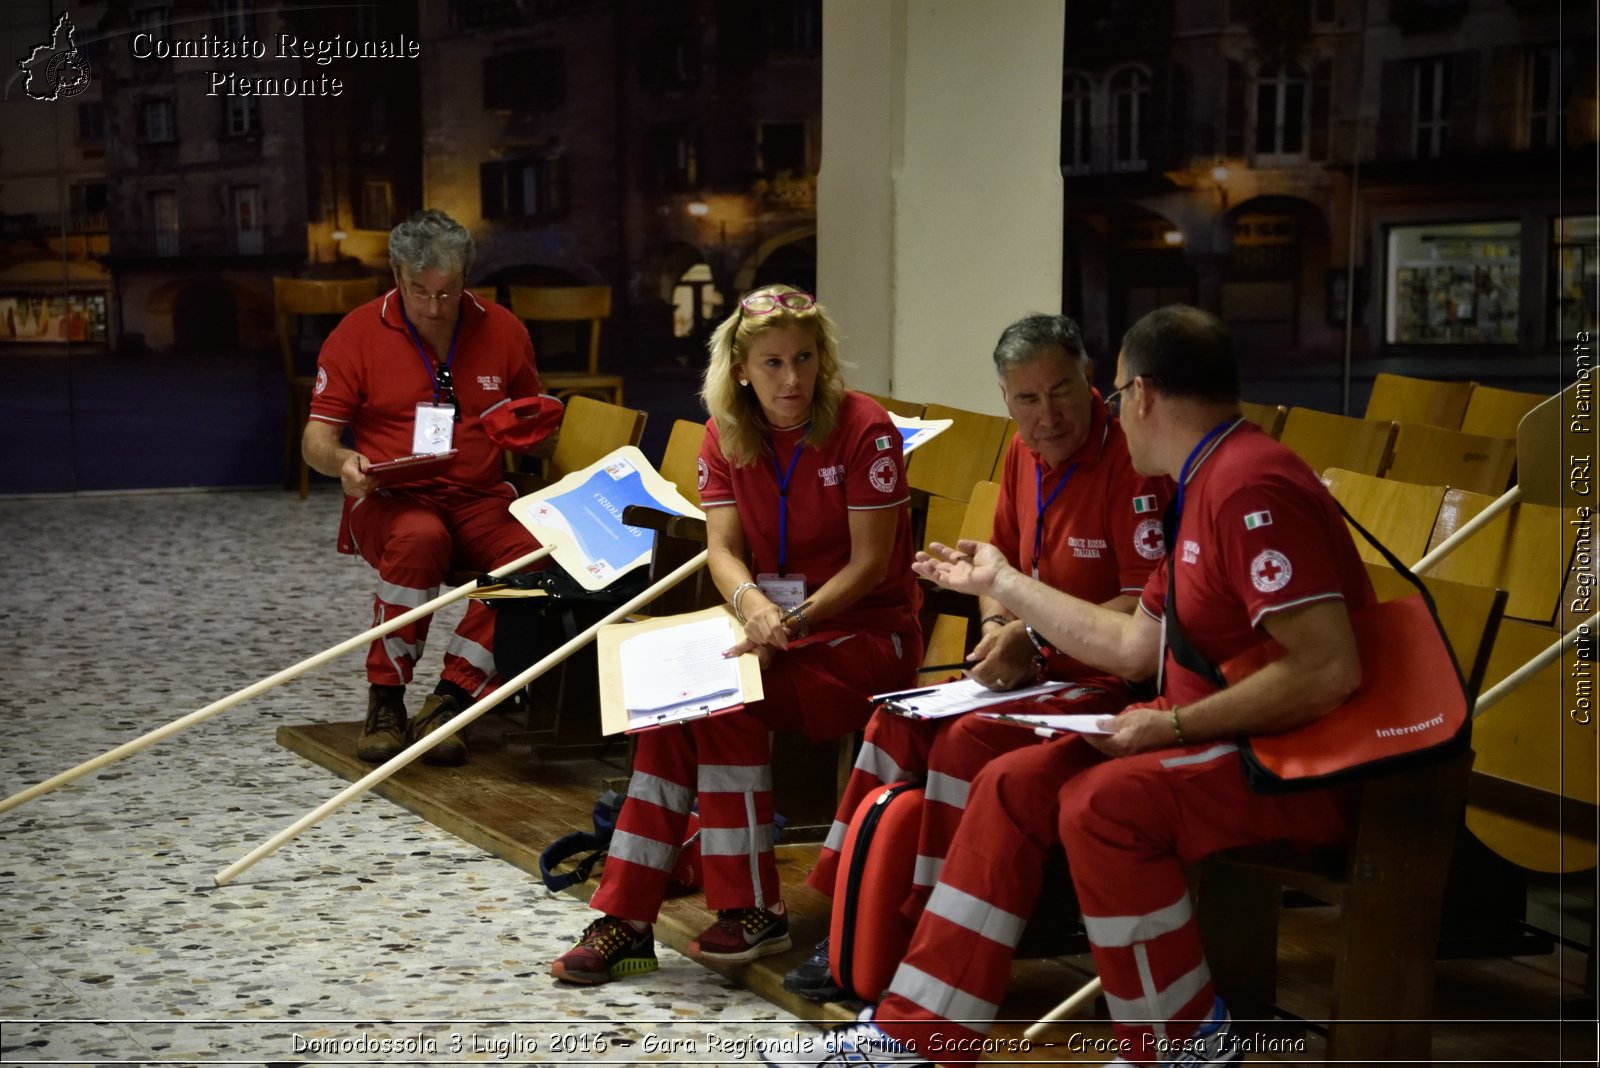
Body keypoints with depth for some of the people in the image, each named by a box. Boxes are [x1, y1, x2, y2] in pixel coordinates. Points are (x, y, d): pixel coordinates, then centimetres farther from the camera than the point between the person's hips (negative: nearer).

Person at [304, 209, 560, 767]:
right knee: (419, 537, -38)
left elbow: (536, 434, 21)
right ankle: (385, 700, -24)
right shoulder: (358, 333, 1)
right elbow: (316, 437, 1)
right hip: (391, 502, -2)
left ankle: (448, 699, -25)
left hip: (479, 499, 3)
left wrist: (530, 432, -4)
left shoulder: (502, 330, 8)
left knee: (533, 550, -31)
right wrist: (341, 461, -22)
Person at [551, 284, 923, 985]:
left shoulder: (864, 429, -12)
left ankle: (752, 911, -17)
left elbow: (870, 563, -14)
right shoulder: (727, 434, 4)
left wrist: (795, 620, -27)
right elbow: (724, 549, -4)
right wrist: (752, 604, -27)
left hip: (866, 635, -5)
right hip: (774, 630, 5)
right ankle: (626, 916, -21)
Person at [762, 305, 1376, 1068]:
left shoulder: (1250, 489, -20)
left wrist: (1174, 726, -23)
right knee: (1011, 786, 4)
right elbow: (1134, 645, 19)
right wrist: (1002, 584, 26)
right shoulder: (1206, 482, 14)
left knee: (1101, 802, -30)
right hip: (1225, 735, 11)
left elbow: (1329, 670, -28)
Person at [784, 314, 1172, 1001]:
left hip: (1109, 675, -9)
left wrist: (1037, 635, -22)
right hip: (1037, 666, 9)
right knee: (898, 719, -5)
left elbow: (1149, 603, -21)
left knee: (970, 740, -26)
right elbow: (1002, 559, 22)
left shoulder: (1131, 459, -18)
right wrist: (998, 627, 1)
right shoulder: (1025, 453, 9)